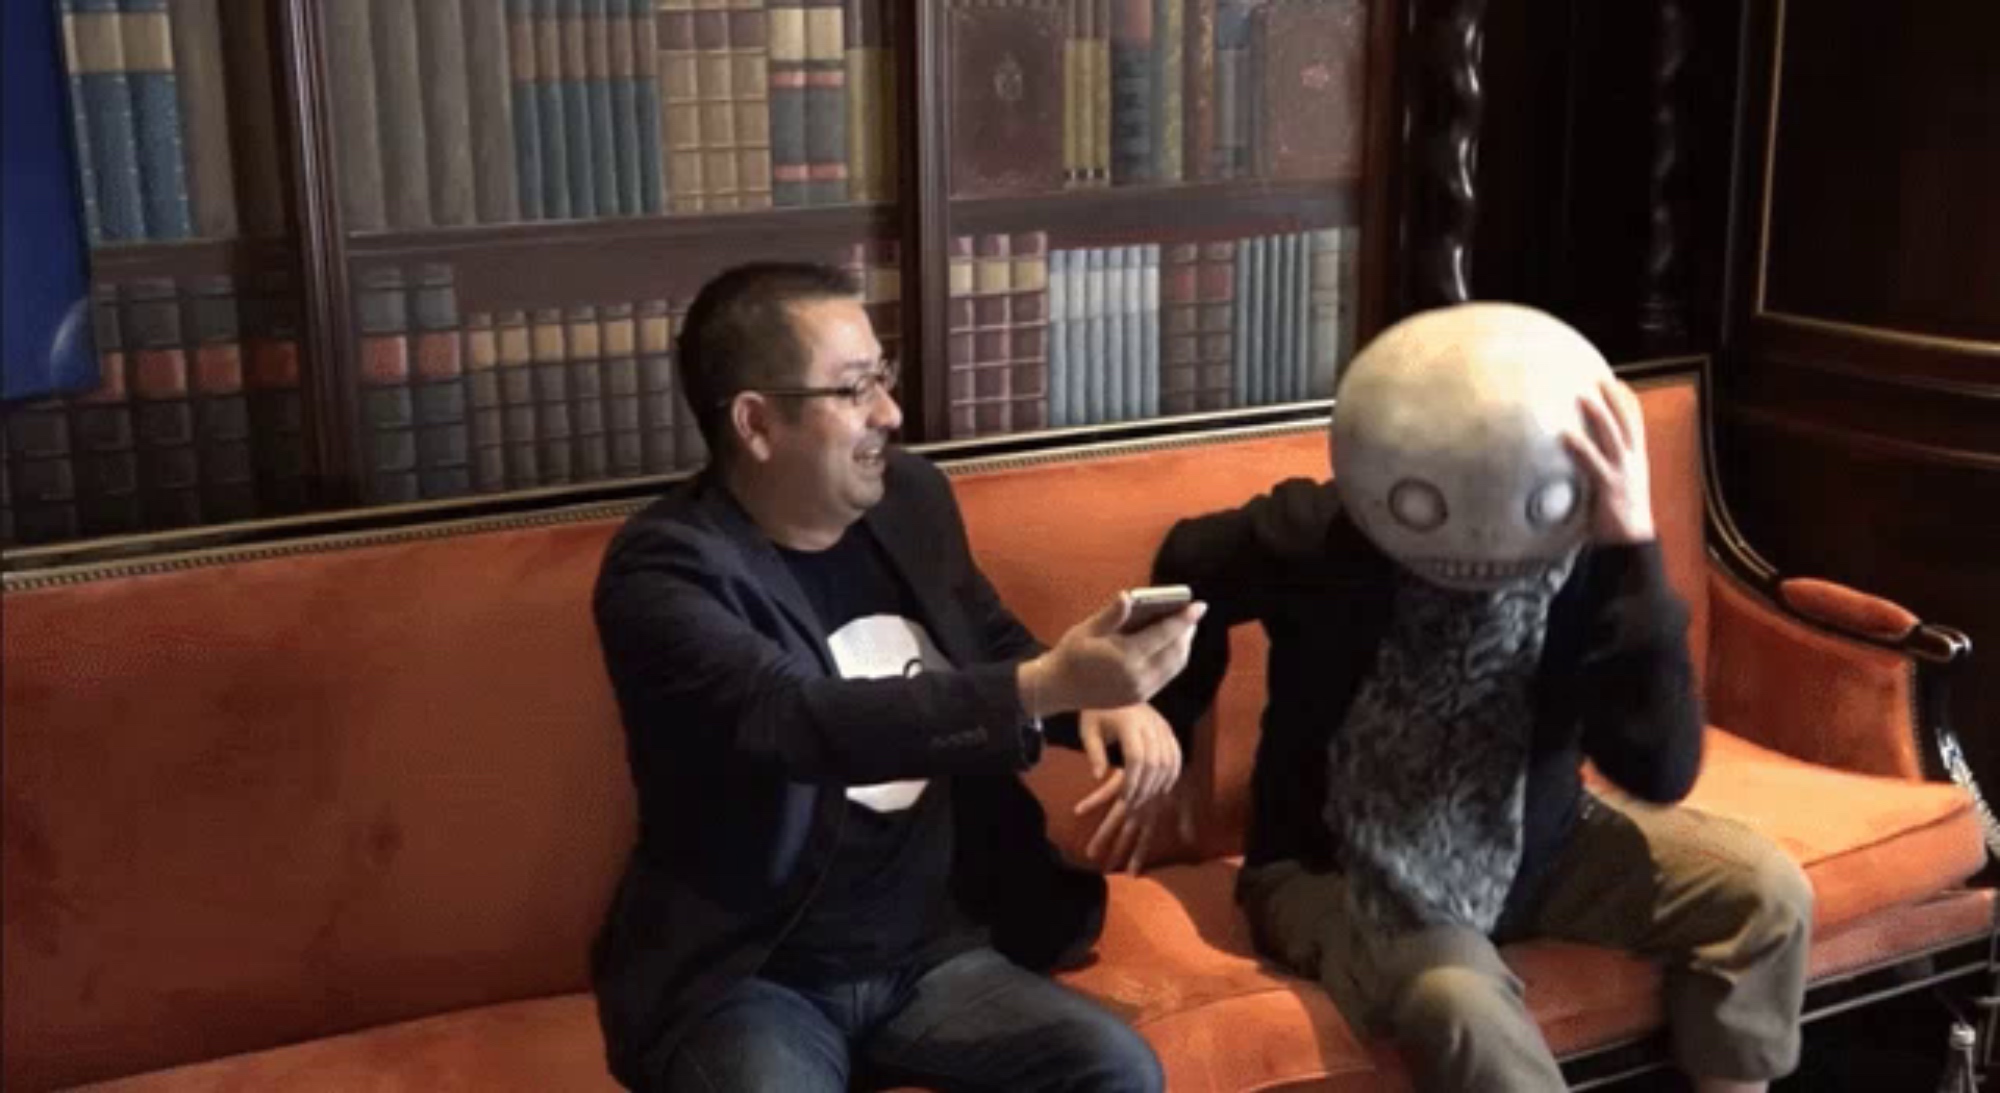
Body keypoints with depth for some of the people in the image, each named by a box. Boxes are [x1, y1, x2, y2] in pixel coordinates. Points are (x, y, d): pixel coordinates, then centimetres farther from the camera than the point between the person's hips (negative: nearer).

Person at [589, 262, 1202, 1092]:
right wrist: (1052, 686, -40)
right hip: (750, 979, -5)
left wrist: (1103, 699, -3)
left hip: (933, 951, 5)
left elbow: (995, 648, 20)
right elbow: (804, 722, -31)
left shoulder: (908, 499, 4)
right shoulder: (665, 570, -15)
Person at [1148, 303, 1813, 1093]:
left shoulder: (1587, 561, -19)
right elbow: (1187, 570, 1)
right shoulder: (1317, 536, -23)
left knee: (1767, 893, -11)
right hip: (1334, 867, -3)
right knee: (1460, 1005, -34)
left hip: (1528, 847, 3)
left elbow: (1661, 774, -31)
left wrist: (1634, 550, -37)